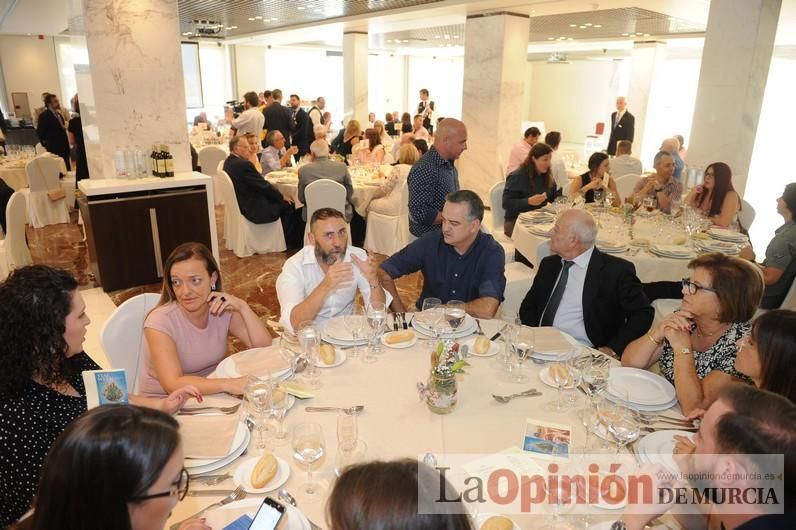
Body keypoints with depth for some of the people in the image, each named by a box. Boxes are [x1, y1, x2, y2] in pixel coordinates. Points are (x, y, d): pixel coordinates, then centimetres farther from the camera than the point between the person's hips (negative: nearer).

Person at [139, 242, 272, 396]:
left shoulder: (223, 309, -7)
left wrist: (242, 307, -22)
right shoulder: (160, 321, -21)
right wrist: (228, 384, -44)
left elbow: (264, 346, -10)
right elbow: (173, 384, -31)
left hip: (209, 395, 4)